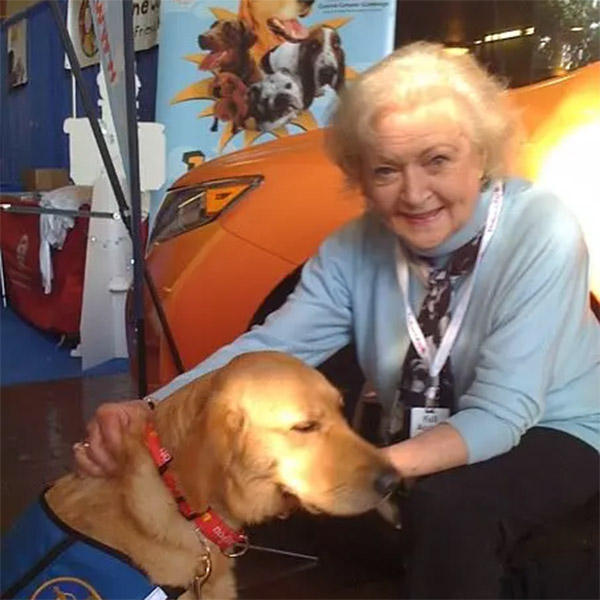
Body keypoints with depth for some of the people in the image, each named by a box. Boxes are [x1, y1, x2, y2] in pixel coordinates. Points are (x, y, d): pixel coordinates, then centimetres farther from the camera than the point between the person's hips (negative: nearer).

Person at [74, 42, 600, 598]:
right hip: (418, 440, 5)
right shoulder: (355, 247, -11)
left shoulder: (542, 236, -25)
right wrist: (147, 413, -36)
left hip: (550, 436, -4)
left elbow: (500, 414, -30)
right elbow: (269, 346, -19)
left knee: (446, 506, -34)